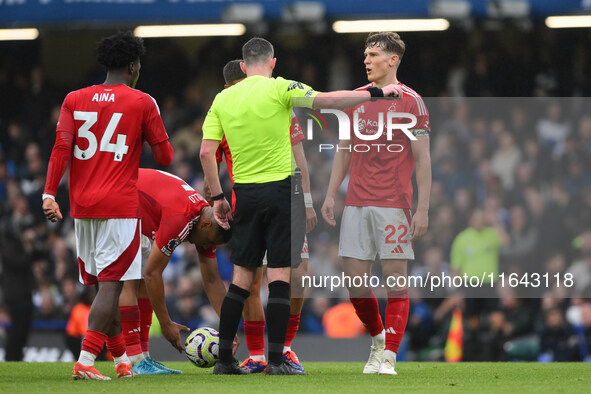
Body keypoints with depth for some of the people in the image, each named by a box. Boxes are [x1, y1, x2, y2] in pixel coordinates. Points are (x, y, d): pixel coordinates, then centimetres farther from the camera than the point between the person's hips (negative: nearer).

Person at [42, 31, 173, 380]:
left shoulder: (74, 100, 8)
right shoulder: (142, 103, -2)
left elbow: (61, 148, -3)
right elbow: (165, 158, 1)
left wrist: (50, 193, -8)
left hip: (83, 207, 5)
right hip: (120, 207, -5)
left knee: (103, 284, 15)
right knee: (111, 284, -7)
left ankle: (122, 358, 26)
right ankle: (85, 360, -20)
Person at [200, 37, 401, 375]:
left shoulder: (223, 99, 7)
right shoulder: (279, 89, -6)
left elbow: (207, 152, 3)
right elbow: (327, 100, -15)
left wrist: (217, 197, 11)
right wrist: (376, 93, -9)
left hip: (245, 193, 4)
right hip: (280, 189, -4)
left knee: (242, 278, 10)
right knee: (280, 277, -2)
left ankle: (224, 360, 8)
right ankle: (276, 361, -5)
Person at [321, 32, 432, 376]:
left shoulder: (410, 101, -3)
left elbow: (423, 159, -4)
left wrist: (423, 209, -10)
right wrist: (330, 195, 11)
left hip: (394, 205, -5)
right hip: (356, 203, 5)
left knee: (395, 279, -4)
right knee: (355, 278, 2)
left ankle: (388, 357, -1)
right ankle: (378, 338, 24)